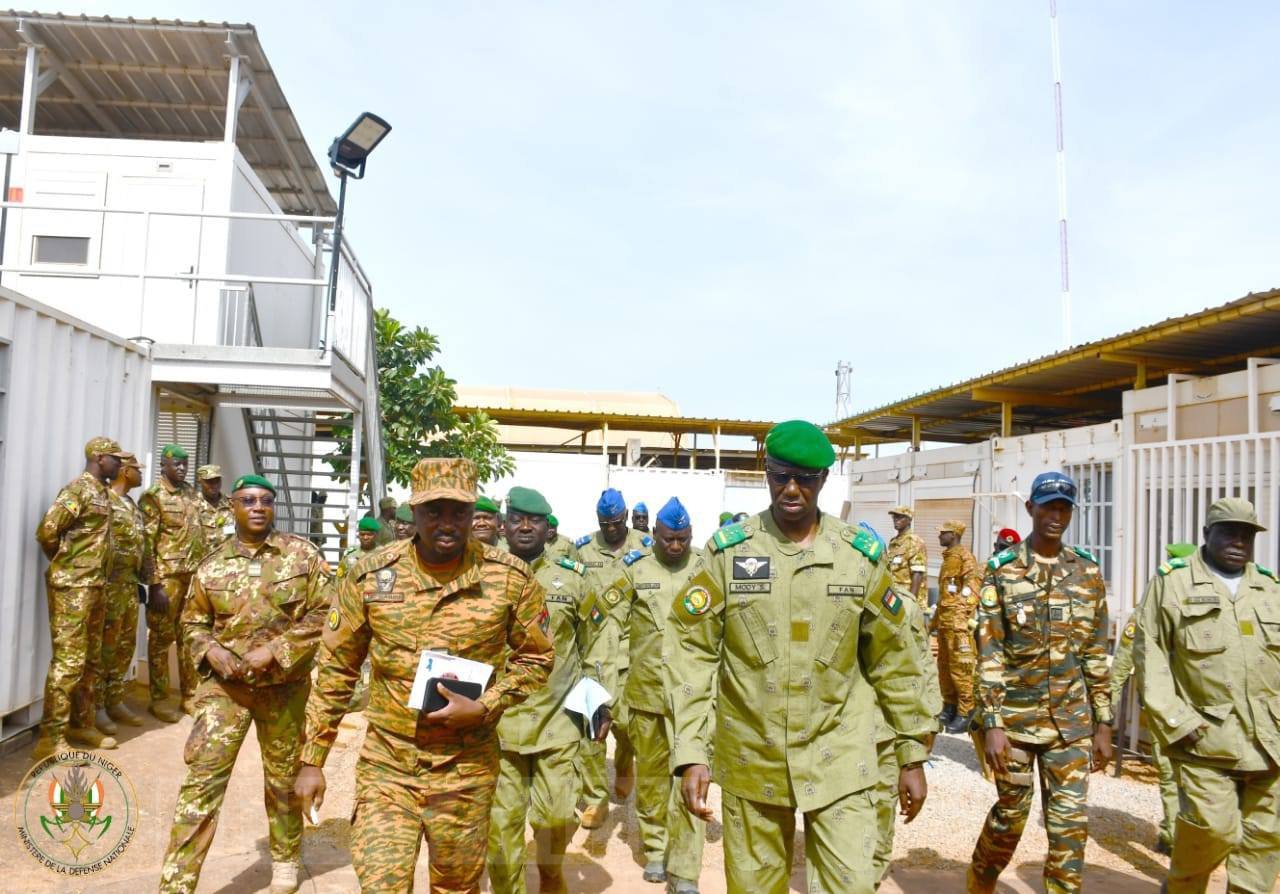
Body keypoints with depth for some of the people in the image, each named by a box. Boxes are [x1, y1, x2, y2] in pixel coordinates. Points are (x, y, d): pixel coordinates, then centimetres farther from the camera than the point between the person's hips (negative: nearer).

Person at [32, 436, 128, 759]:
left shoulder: (101, 492, 14)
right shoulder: (78, 490, -14)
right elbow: (47, 531, -21)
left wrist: (100, 572, 11)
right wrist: (64, 563, -7)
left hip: (95, 586, 9)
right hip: (73, 587, -9)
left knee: (91, 659, 15)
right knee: (69, 660, -8)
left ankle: (81, 724, 25)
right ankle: (51, 740, -3)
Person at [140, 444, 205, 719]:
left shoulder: (191, 494, 14)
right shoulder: (154, 497, -7)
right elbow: (146, 544, -11)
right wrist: (154, 585, -16)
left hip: (194, 575, 6)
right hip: (168, 576, -6)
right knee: (162, 637, 3)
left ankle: (189, 695, 21)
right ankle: (159, 699, 12)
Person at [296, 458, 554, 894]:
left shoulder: (511, 578, -10)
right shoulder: (369, 576, -8)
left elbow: (537, 658, 2)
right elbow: (336, 670, 2)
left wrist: (483, 707, -14)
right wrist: (313, 759, 4)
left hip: (466, 772, 0)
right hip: (386, 767, 0)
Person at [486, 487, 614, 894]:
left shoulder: (572, 577, 1)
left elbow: (597, 642, 7)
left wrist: (602, 702, 3)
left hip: (558, 718, 0)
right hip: (498, 720, 0)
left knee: (557, 813, 3)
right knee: (502, 819, 5)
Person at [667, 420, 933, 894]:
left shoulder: (861, 554, -2)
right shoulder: (728, 550, -6)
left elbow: (894, 659, 5)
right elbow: (691, 652, -6)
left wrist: (912, 753, 7)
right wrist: (690, 753, -12)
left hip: (838, 759, 0)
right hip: (752, 760, 0)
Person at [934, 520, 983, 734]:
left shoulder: (964, 555, -6)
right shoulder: (947, 558, 21)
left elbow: (974, 581, -18)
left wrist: (964, 615, -26)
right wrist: (934, 620, 27)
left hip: (958, 620, -10)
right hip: (944, 620, 10)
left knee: (960, 666, -9)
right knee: (944, 665, 12)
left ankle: (966, 713, -6)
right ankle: (949, 708, 21)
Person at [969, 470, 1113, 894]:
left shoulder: (1088, 573, 5)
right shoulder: (1002, 570, -5)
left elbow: (1096, 655, 9)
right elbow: (989, 654, -8)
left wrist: (1103, 723, 6)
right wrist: (992, 723, -12)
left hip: (1072, 724, 2)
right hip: (1015, 718, -2)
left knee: (1071, 823, 3)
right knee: (1010, 814, 10)